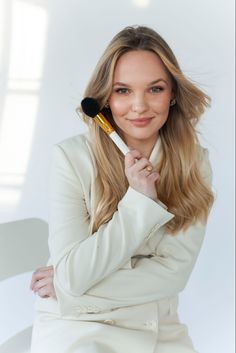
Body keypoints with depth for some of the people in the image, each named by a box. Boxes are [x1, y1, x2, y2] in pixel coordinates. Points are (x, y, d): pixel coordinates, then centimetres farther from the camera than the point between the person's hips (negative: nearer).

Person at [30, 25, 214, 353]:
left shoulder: (195, 162, -2)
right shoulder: (71, 157, -9)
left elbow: (174, 272, -7)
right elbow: (73, 275, -12)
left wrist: (67, 285, -11)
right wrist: (139, 200, -19)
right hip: (75, 324, -2)